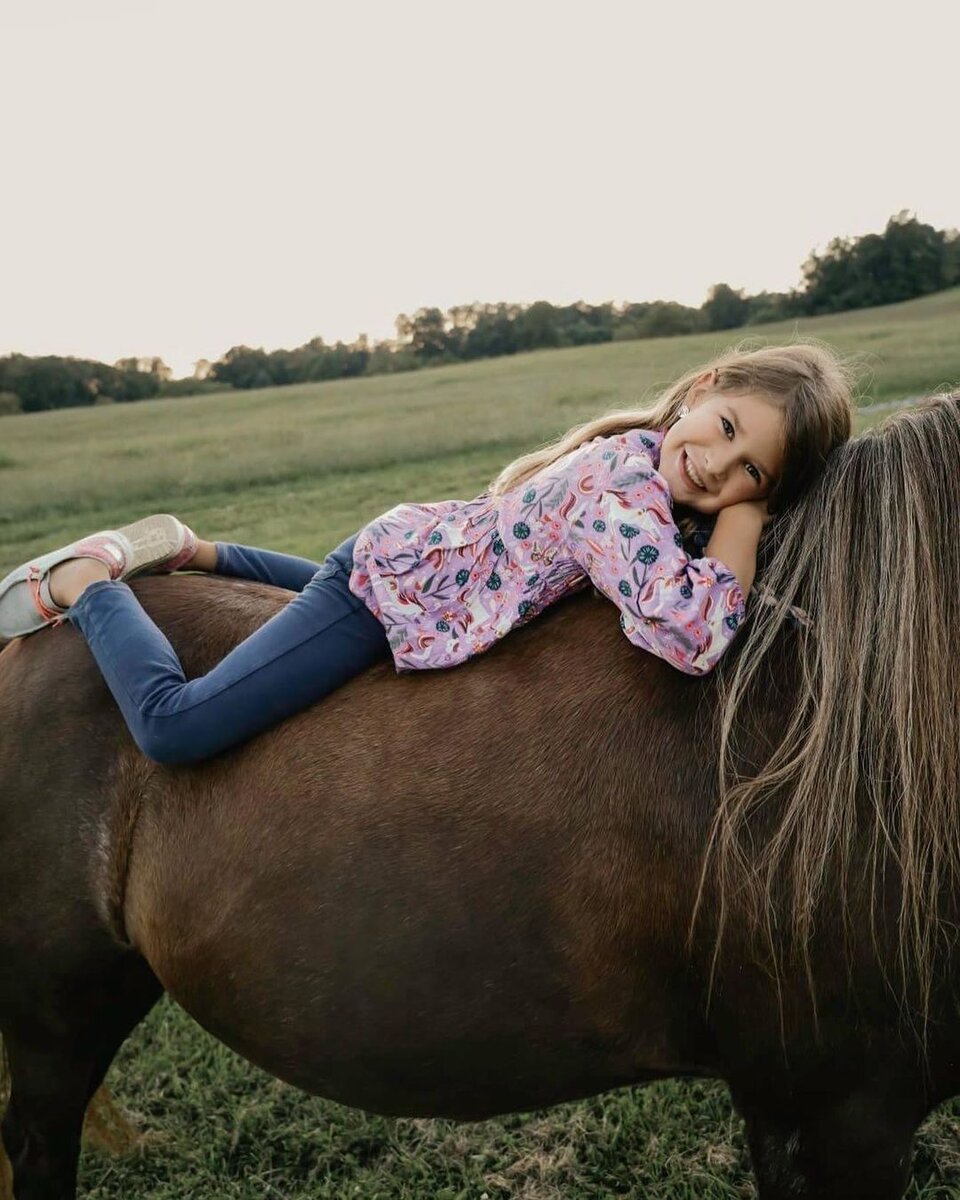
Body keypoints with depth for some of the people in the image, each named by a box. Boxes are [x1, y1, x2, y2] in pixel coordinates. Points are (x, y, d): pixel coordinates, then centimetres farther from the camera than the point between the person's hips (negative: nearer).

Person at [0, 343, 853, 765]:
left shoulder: (647, 454, -9)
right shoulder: (623, 487, -35)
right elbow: (690, 634, -48)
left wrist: (752, 494, -7)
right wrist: (742, 524, -33)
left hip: (419, 549, 9)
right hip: (397, 585, -9)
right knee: (174, 729, -12)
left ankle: (190, 552, 45)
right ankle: (85, 581, 11)